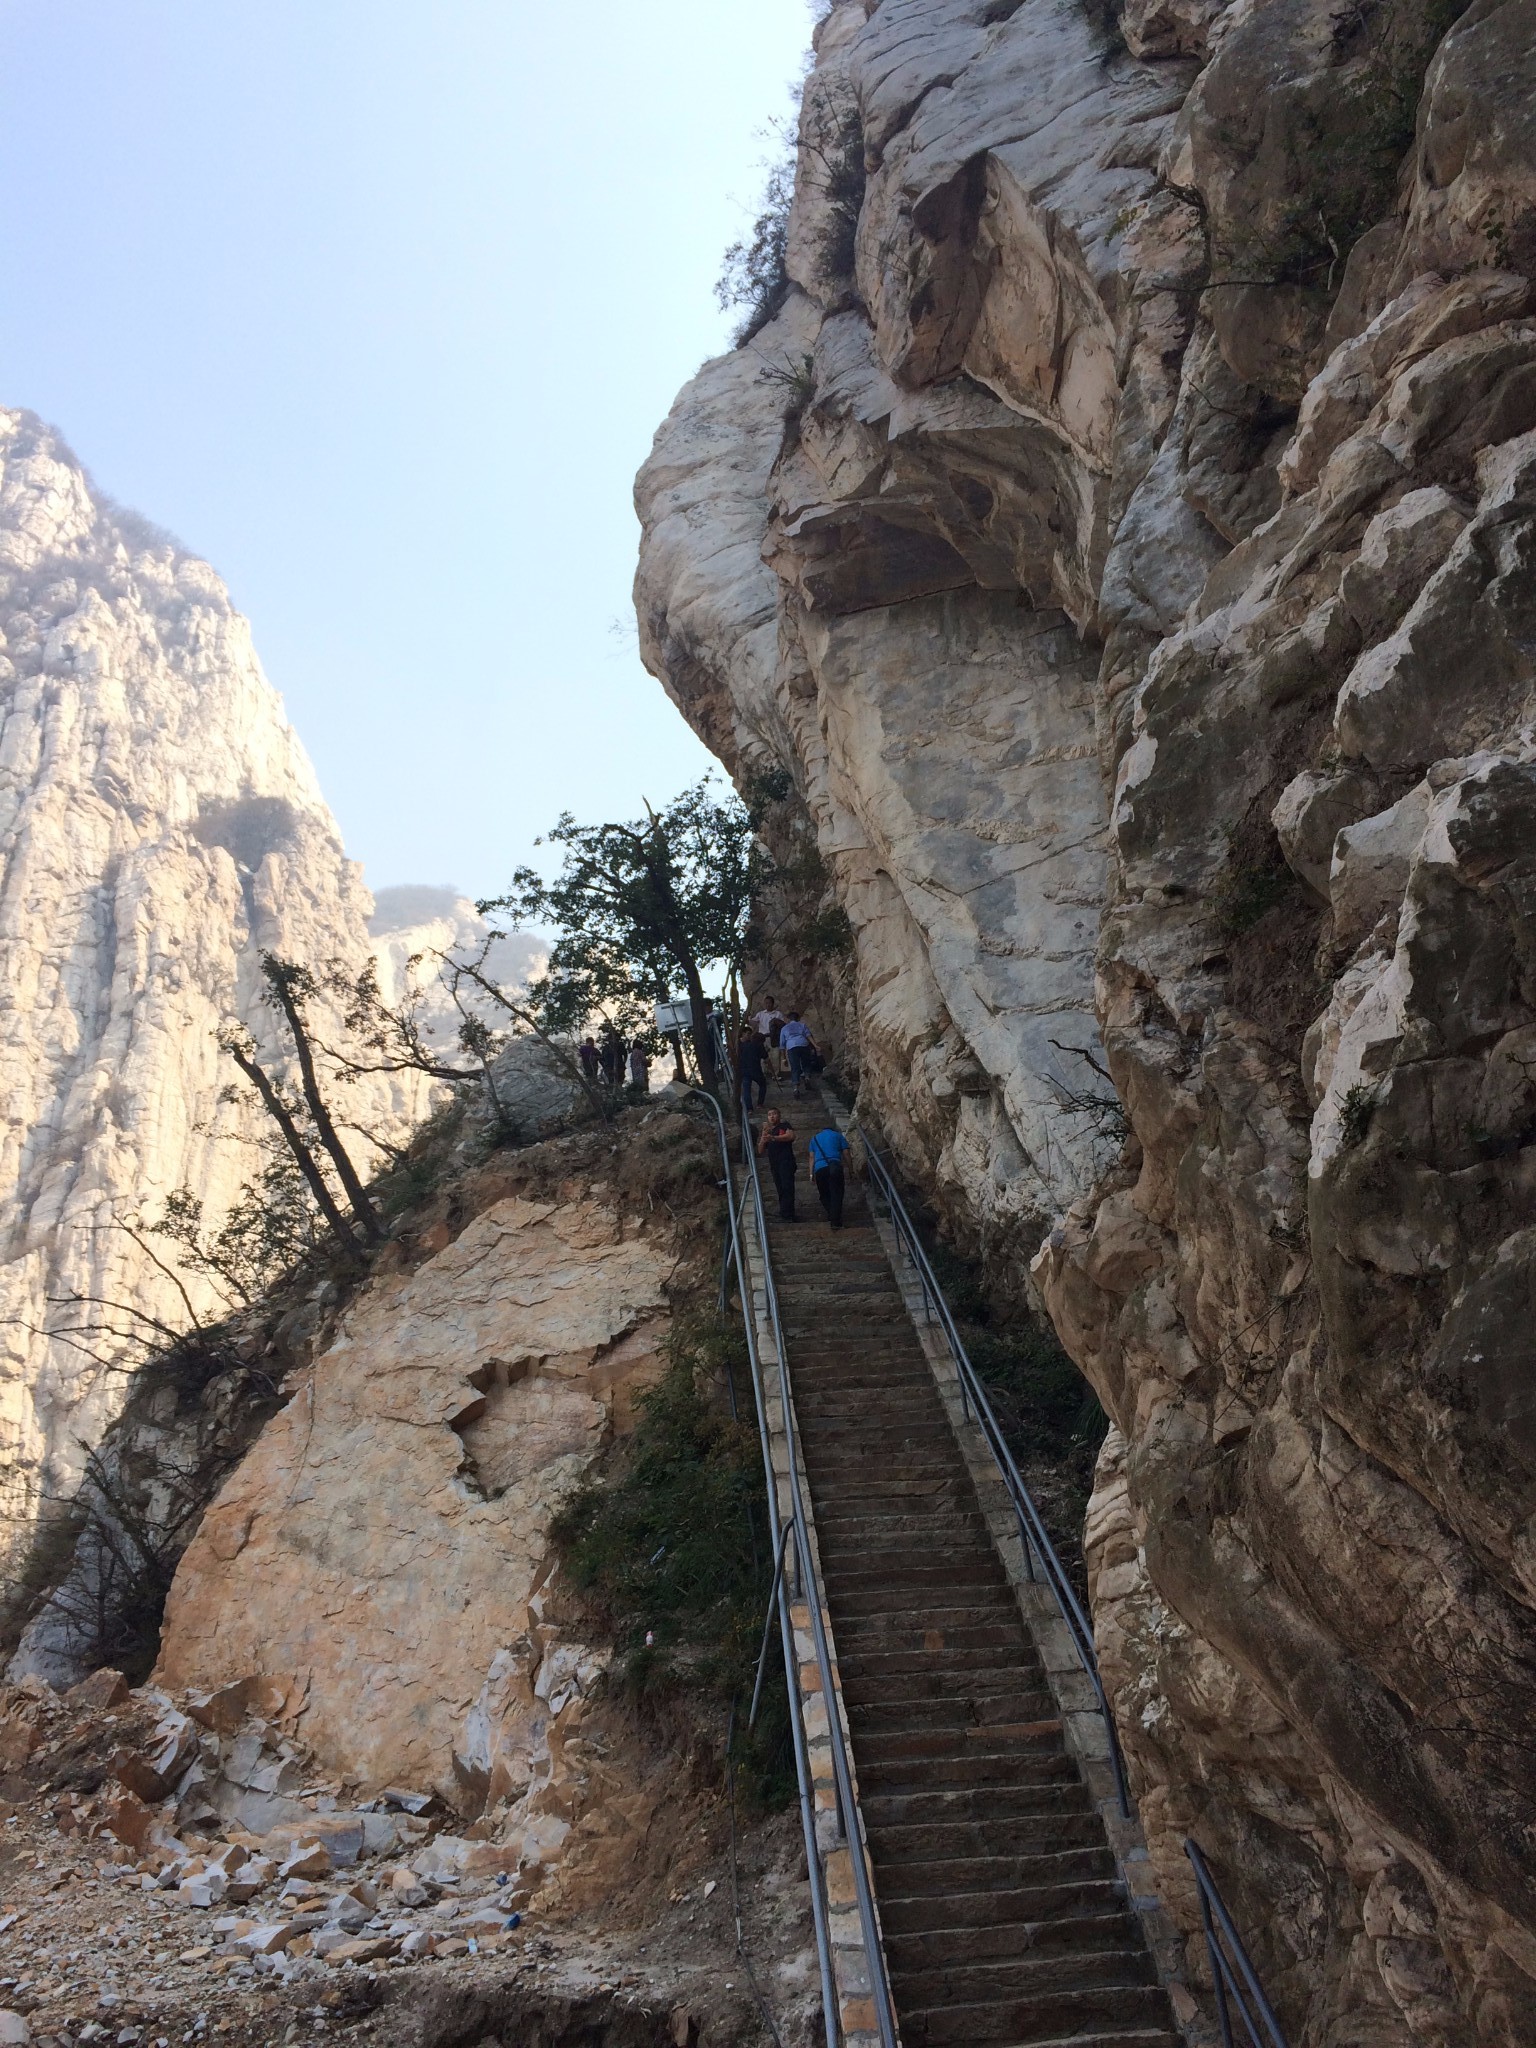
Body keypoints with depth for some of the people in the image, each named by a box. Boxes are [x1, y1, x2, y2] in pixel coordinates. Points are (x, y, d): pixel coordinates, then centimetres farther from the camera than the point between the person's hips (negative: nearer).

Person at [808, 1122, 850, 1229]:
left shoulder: (815, 1138, 26)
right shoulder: (838, 1136, 20)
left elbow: (812, 1157, 16)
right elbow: (846, 1154, 12)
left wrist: (811, 1174, 13)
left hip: (819, 1168, 2)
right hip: (835, 1167, -2)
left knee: (824, 1195, 16)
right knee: (836, 1195, -2)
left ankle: (831, 1215, 4)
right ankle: (836, 1222, -10)